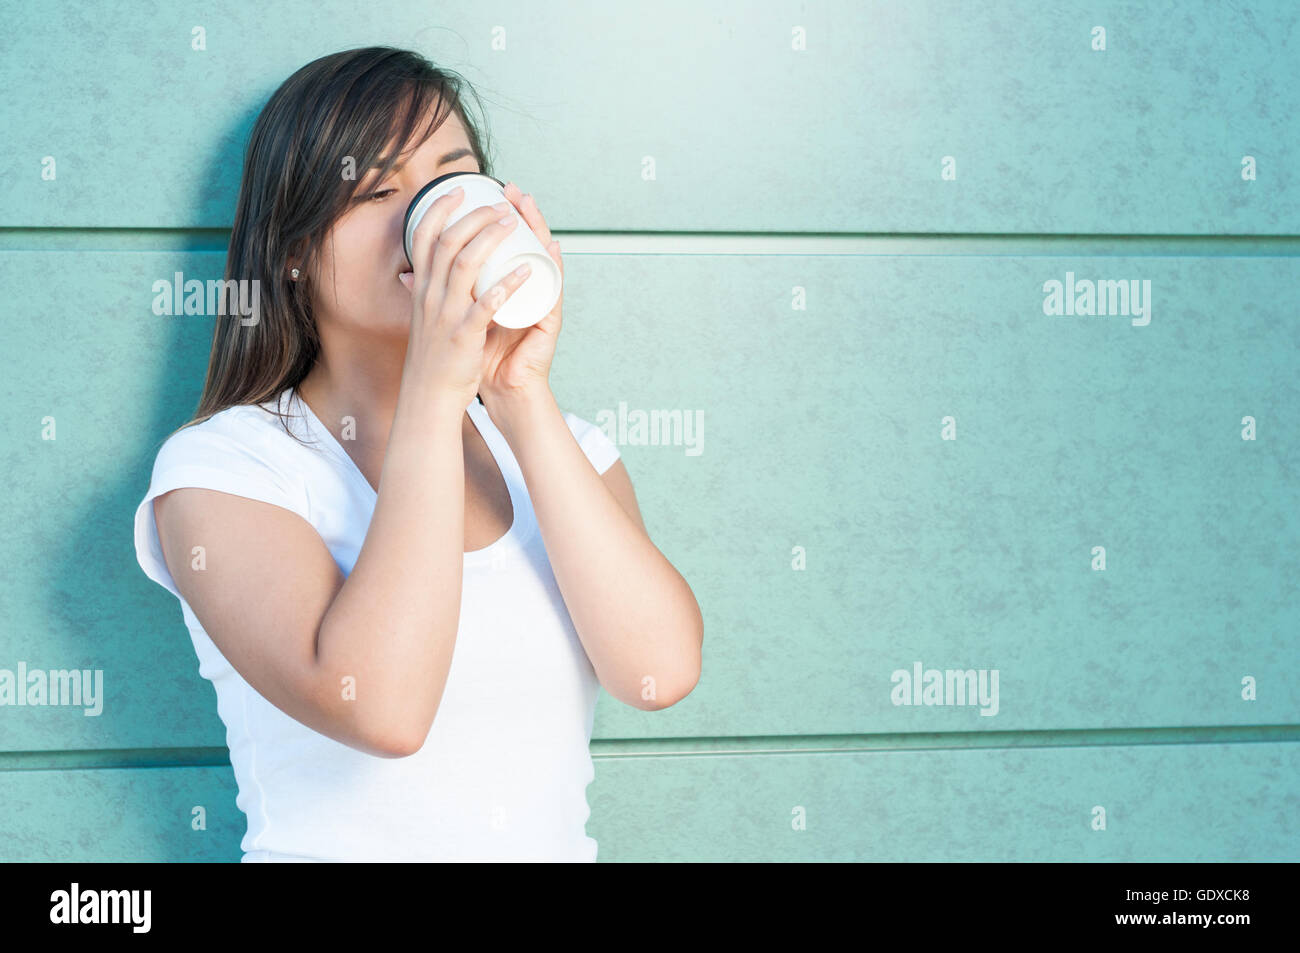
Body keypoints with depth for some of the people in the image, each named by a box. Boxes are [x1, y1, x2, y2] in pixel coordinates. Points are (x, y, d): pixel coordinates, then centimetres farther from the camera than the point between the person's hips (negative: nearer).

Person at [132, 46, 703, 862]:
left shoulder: (562, 447, 8)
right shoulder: (220, 464, -4)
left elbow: (663, 670, -9)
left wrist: (523, 395, -11)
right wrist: (435, 389, -17)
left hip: (560, 843, 3)